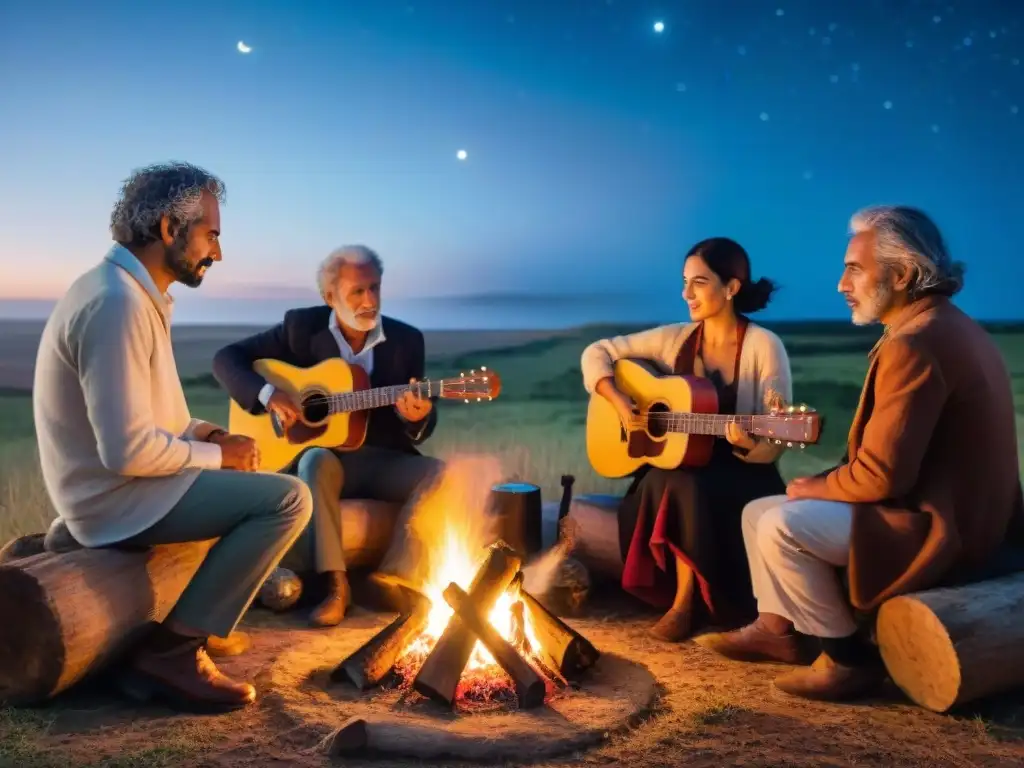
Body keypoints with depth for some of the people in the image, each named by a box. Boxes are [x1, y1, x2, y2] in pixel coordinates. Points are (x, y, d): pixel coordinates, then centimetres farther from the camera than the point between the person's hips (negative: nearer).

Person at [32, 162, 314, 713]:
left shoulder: (131, 290, 10)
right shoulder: (117, 302, -23)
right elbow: (127, 449, -29)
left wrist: (207, 434, 4)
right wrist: (217, 454, -14)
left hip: (119, 483, 10)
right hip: (117, 498, -10)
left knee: (263, 484, 22)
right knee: (289, 498, -19)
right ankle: (172, 651, -12)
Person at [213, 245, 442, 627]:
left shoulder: (407, 340, 2)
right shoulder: (302, 326, -2)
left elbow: (421, 430, 4)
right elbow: (227, 358, -2)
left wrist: (416, 418, -22)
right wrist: (268, 395, -20)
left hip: (383, 460, 2)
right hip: (322, 455, -2)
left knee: (439, 475, -25)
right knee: (317, 462, -36)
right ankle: (335, 584, -33)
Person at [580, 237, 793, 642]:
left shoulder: (764, 346, -11)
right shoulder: (676, 339, 2)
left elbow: (774, 445, -13)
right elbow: (597, 353, 5)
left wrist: (748, 442, -36)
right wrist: (622, 404, -10)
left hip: (742, 476, -3)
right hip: (680, 466, 4)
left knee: (685, 490, -33)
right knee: (669, 487, -31)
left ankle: (686, 600, -10)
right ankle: (684, 596, -11)